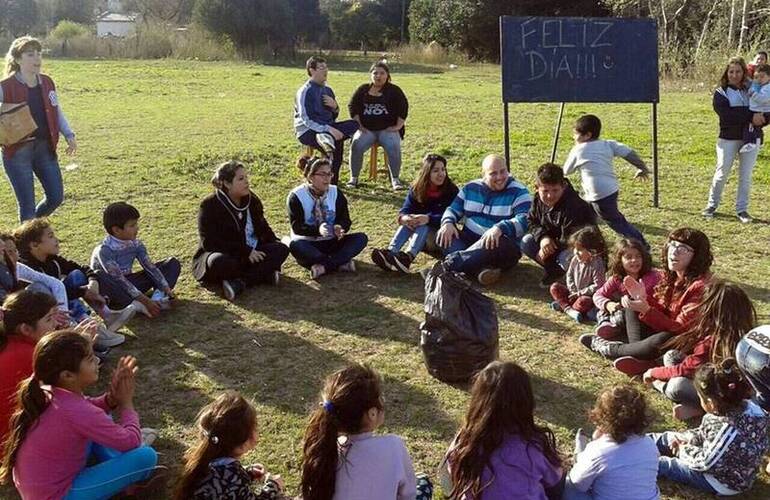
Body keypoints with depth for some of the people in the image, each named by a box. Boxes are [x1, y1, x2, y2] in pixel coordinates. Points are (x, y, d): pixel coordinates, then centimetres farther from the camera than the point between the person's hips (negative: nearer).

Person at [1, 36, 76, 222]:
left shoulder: (47, 83, 6)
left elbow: (57, 112, 15)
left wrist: (69, 135, 4)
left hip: (45, 148, 5)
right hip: (17, 151, -5)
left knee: (56, 197, 8)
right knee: (27, 204, -1)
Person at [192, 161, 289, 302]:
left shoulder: (252, 200, 5)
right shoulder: (210, 205, -14)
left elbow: (263, 228, 17)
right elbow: (209, 242, -21)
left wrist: (275, 243, -6)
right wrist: (246, 252, -25)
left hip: (250, 254, 6)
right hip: (220, 254, -6)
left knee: (281, 249, -18)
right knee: (219, 262, -41)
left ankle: (240, 282, -31)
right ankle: (265, 274, -25)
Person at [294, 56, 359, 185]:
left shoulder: (327, 90, 12)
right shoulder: (305, 91, -11)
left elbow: (334, 117, 16)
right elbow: (306, 120, -20)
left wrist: (335, 106, -8)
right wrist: (328, 129, -32)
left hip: (327, 127, 7)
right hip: (308, 131, -7)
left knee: (354, 124, -20)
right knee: (337, 143, -35)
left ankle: (326, 139, -39)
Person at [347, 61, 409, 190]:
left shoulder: (394, 90, 7)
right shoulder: (363, 90, 11)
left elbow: (403, 108, 5)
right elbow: (352, 106, 11)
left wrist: (398, 126, -4)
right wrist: (358, 124, 0)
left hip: (388, 129, -1)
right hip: (366, 129, 1)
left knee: (393, 146, -32)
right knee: (356, 145, -28)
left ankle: (395, 179, -20)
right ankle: (354, 177, -14)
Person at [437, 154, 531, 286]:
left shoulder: (519, 192, -6)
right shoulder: (471, 188, 8)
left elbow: (524, 221, -20)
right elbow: (454, 209, 13)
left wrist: (500, 228, -39)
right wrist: (448, 222, -12)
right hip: (468, 240, 5)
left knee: (499, 245, -39)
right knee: (443, 235, -20)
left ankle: (450, 264, -39)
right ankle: (481, 269, -41)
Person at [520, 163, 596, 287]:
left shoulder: (573, 206, -32)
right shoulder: (538, 200, -10)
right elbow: (531, 221, 0)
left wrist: (548, 249, -22)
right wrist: (543, 237, -22)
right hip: (552, 240, 7)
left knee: (565, 258, -39)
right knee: (526, 242, -13)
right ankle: (554, 269, -2)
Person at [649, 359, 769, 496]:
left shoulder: (729, 430, -41)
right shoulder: (742, 406, -14)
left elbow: (706, 463, -28)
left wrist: (684, 449, -11)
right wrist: (685, 438, -2)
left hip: (723, 483, -9)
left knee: (663, 464, -4)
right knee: (671, 439, 15)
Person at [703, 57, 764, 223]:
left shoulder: (751, 89, 6)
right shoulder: (720, 92, -2)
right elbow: (726, 115, -17)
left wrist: (760, 119, -16)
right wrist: (750, 115, -22)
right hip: (728, 139, -2)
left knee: (745, 176, 7)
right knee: (722, 173, 3)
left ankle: (742, 209, 17)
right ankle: (712, 205, 19)